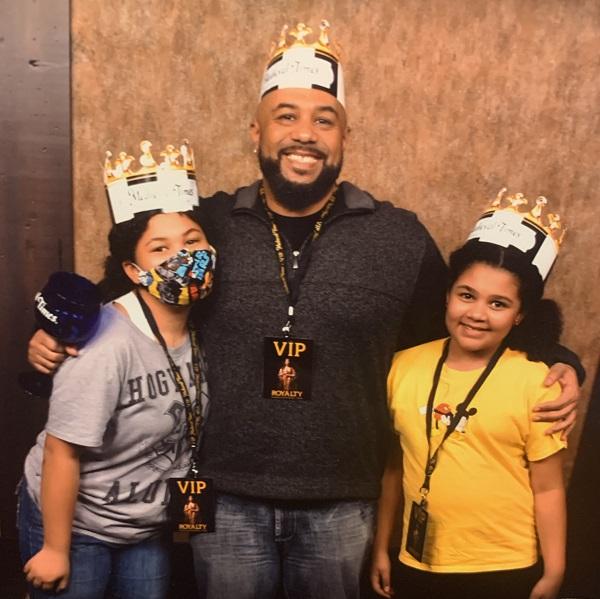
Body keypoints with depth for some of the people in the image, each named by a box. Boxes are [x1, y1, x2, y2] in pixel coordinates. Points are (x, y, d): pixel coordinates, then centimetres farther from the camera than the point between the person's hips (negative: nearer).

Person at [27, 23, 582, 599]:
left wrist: (555, 366, -4)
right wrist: (58, 338, -4)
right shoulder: (207, 225, -3)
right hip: (225, 499, 0)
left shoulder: (400, 237, -2)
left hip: (342, 505, 0)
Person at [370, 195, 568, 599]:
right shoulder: (406, 366, -5)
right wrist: (381, 547, 9)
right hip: (417, 566, 3)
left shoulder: (535, 382, -13)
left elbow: (548, 488, -6)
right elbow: (394, 465, 3)